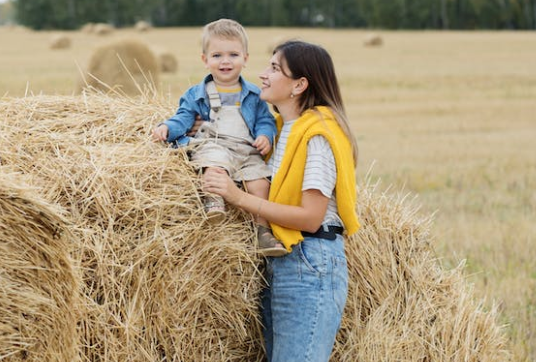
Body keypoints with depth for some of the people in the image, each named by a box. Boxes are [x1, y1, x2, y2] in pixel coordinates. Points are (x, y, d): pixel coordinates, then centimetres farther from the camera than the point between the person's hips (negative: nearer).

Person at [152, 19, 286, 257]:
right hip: (212, 144, -2)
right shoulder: (197, 94, 16)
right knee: (215, 163, -38)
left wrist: (265, 136, -5)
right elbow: (184, 118, 10)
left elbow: (265, 120, 17)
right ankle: (212, 199, -38)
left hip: (247, 150, 2)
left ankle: (263, 230, -13)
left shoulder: (254, 95, 20)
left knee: (260, 181, -19)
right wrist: (167, 128, -10)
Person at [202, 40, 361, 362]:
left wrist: (240, 198, -20)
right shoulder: (283, 128, 13)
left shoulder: (318, 134, -14)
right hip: (278, 263, 9)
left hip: (311, 265, -9)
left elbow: (310, 218, -18)